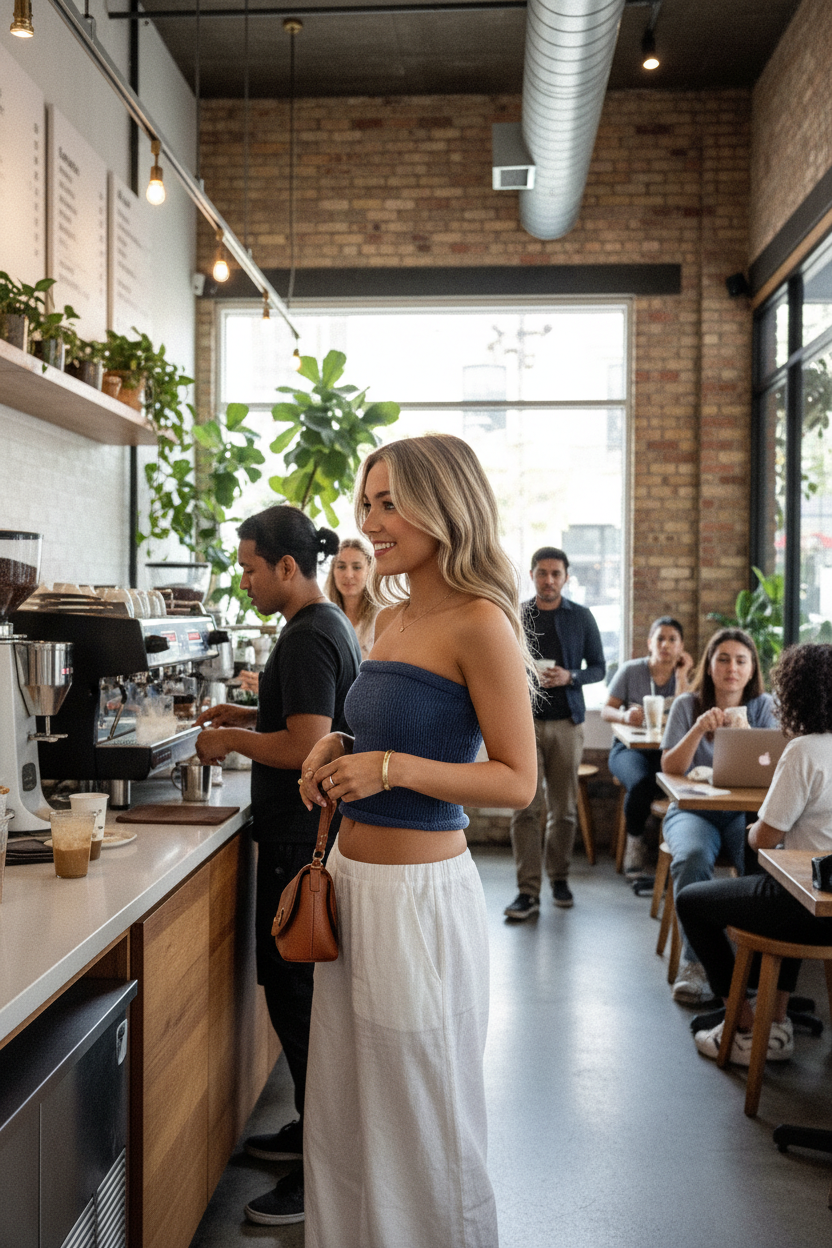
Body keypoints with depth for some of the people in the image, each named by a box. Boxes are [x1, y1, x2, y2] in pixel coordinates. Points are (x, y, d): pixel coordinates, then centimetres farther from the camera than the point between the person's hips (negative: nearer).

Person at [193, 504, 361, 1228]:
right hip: (312, 834, 11)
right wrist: (248, 715, 16)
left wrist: (231, 740, -12)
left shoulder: (308, 637, -19)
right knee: (303, 991, 19)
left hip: (301, 841, -11)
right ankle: (312, 1129, 33)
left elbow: (306, 746, -25)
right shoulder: (330, 624, 13)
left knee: (296, 997, -2)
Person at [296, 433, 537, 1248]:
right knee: (342, 1107, 20)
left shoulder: (479, 622, -15)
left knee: (421, 1116, 10)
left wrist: (391, 767, -22)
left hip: (420, 892, -8)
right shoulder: (392, 617, 9)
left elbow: (517, 781, -15)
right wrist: (340, 748, 3)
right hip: (351, 878, 8)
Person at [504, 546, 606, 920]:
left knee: (563, 807, 6)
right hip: (524, 720, -1)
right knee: (527, 807, -7)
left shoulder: (581, 617, 7)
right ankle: (528, 891, -5)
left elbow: (598, 668, 8)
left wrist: (570, 676, -10)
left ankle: (558, 877, 22)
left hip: (566, 721, 1)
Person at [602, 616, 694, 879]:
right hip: (630, 747, -1)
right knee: (641, 783, -35)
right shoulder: (631, 670, 5)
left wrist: (681, 676, -10)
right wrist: (624, 715, -20)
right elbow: (606, 710, 2)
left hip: (666, 750, 1)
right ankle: (634, 842, -8)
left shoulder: (684, 676, 6)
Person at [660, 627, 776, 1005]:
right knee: (692, 857, -34)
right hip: (692, 810, 0)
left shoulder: (765, 707, 6)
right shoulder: (687, 705, 3)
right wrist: (698, 729, -23)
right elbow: (670, 768, -7)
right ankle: (694, 962, -23)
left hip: (745, 811, 1)